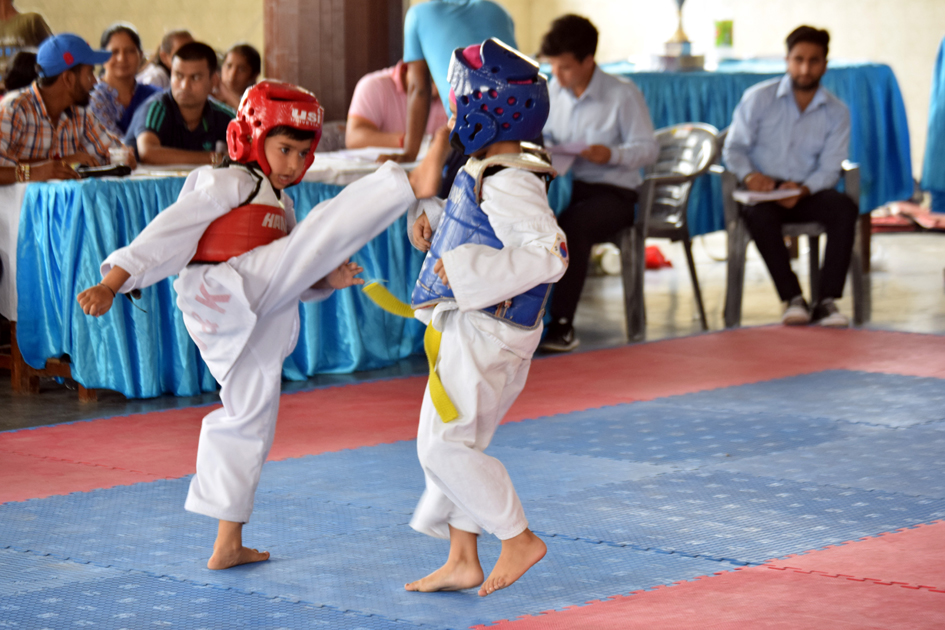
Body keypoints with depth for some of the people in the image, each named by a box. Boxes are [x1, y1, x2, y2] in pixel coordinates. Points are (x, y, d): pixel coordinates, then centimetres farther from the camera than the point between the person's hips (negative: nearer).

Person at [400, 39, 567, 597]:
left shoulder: (508, 184, -21)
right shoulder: (484, 172, 10)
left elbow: (549, 253, -31)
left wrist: (465, 269, -28)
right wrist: (430, 216, 8)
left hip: (483, 335, -10)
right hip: (468, 329, 10)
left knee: (444, 445, -7)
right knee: (454, 445, 14)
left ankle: (519, 539, 1)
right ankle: (462, 561, 20)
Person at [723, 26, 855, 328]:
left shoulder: (836, 112, 6)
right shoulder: (757, 98, 2)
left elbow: (829, 169, 0)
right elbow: (733, 148, 2)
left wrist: (803, 190, -21)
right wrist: (749, 174, -21)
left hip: (807, 193, 2)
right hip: (764, 191, -2)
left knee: (845, 208, -30)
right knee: (760, 215, -38)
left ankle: (826, 300, -31)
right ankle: (793, 299, -32)